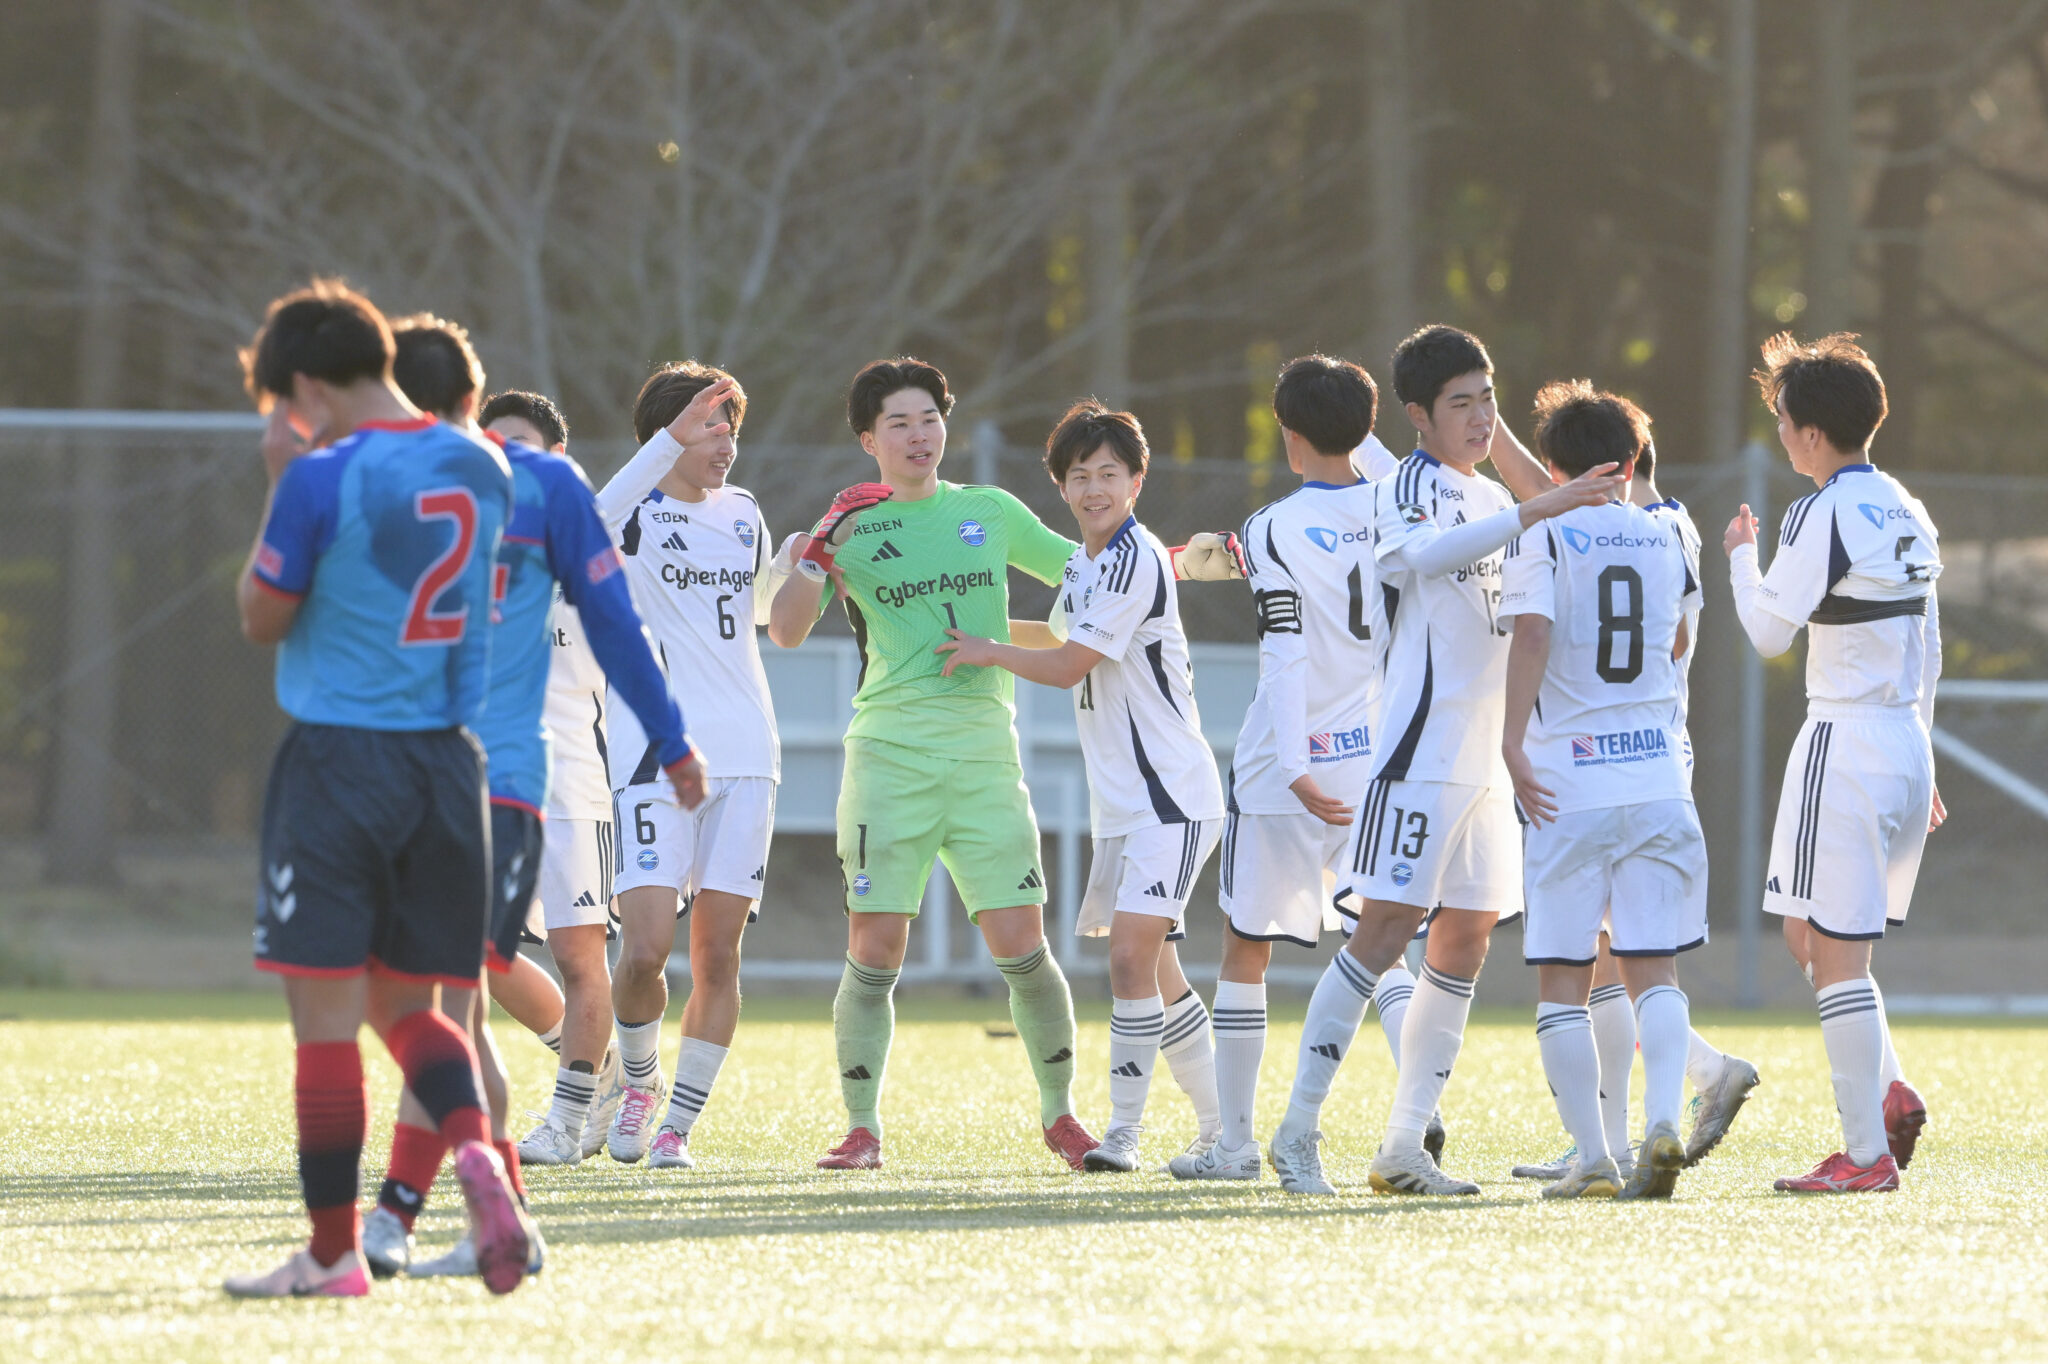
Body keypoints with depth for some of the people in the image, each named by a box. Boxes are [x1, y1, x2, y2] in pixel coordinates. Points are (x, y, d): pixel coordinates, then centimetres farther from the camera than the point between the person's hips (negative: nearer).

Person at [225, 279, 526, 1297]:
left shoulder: (323, 479, -13)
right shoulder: (481, 468, 7)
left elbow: (261, 617, -3)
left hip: (338, 755, -6)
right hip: (447, 756, 6)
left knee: (325, 1013, 0)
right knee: (408, 1006, 14)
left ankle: (332, 1251, 2)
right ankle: (474, 1148, -14)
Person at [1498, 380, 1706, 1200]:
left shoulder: (1541, 540, -1)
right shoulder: (1665, 539, 12)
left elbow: (1531, 638, -18)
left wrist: (1513, 741, -25)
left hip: (1569, 785, -3)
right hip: (1657, 781, 3)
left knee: (1562, 979, 3)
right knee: (1653, 971, 4)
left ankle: (1594, 1157, -2)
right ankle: (1662, 1121, -18)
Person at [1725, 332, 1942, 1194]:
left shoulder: (1822, 516, -14)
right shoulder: (1907, 514, 13)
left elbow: (1769, 632, -11)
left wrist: (1741, 557, 7)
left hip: (1844, 738, -9)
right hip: (1907, 738, 9)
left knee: (1832, 948, -5)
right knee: (1810, 934, 19)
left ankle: (1867, 1153, -8)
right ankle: (1890, 1093, 3)